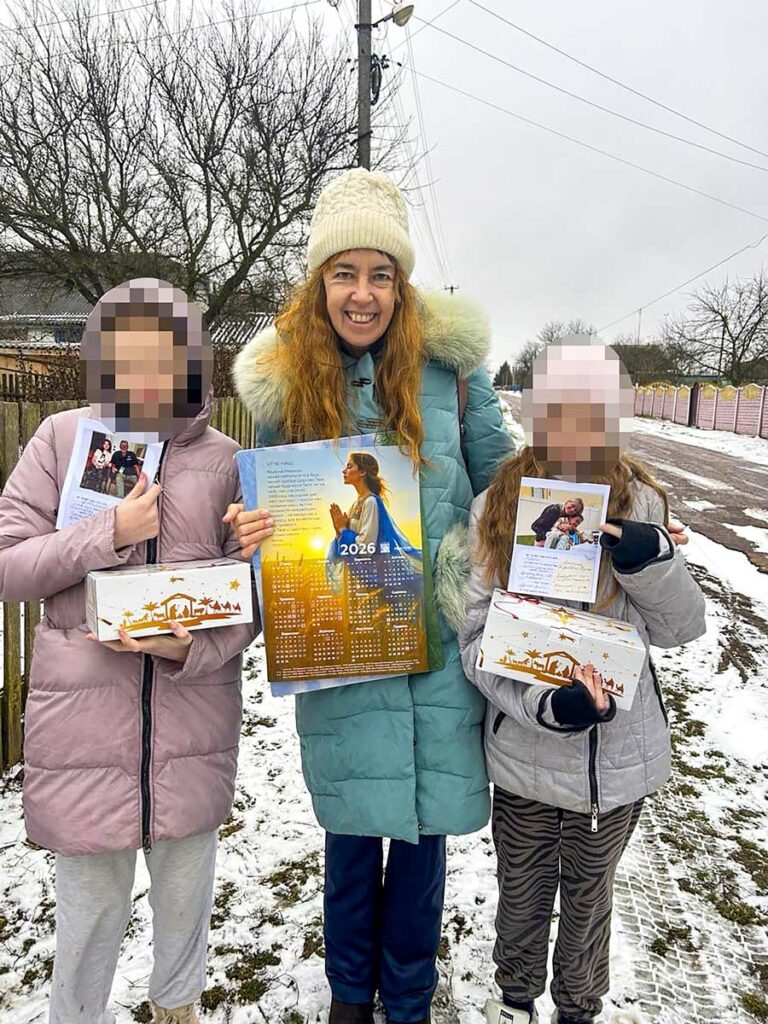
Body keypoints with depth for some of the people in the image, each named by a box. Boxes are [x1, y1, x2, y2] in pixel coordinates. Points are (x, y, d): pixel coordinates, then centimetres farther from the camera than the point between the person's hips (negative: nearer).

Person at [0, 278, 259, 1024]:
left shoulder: (224, 458, 0)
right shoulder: (62, 439, -3)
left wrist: (193, 649, -15)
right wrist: (109, 535, -16)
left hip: (193, 717, 2)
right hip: (83, 716, -1)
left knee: (186, 891, 20)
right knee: (90, 903, 13)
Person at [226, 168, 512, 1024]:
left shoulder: (447, 362, -3)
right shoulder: (284, 379, 0)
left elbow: (498, 480, 6)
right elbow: (270, 498, 9)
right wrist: (257, 533, -12)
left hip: (439, 638, 0)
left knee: (423, 824, 12)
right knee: (350, 825, 14)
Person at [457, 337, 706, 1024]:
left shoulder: (640, 504, -10)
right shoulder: (496, 508, -13)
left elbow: (682, 628, -6)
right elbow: (475, 637, -13)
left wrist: (652, 560, -25)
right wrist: (545, 703, -28)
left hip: (617, 753, 1)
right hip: (524, 748, 0)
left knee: (589, 895, 23)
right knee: (522, 892, 22)